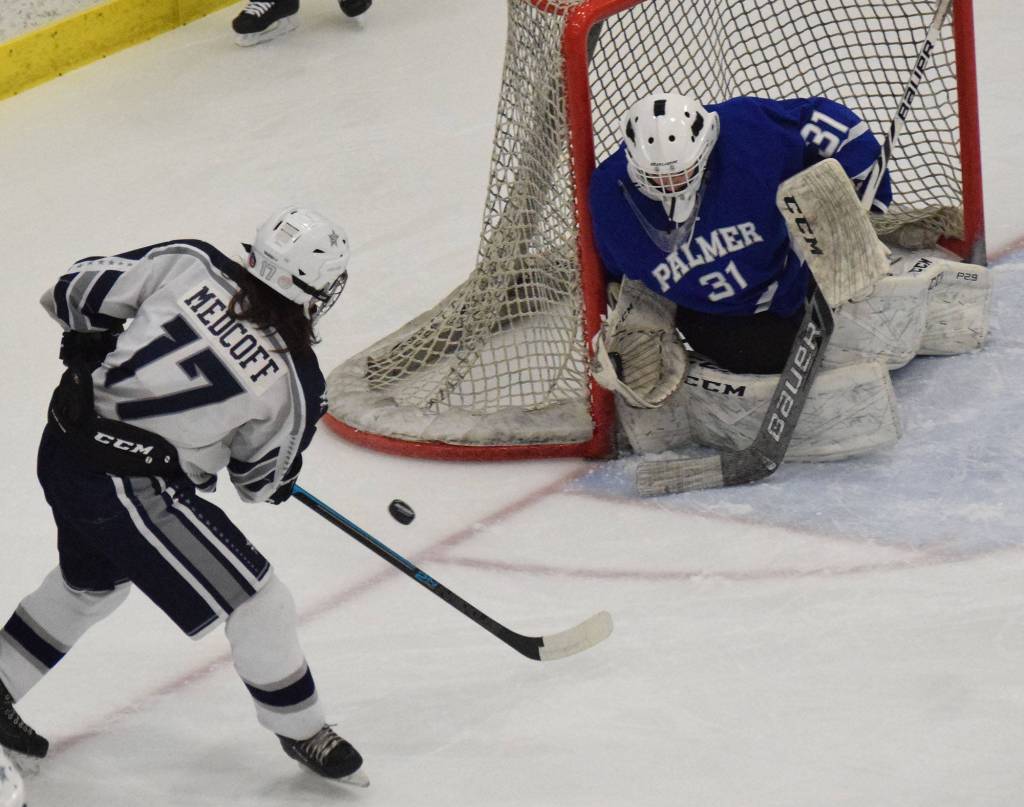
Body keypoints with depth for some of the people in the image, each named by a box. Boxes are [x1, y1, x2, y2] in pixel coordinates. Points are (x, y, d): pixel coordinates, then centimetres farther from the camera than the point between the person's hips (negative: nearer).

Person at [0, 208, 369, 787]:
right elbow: (261, 478, 4)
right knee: (257, 601, 8)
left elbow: (75, 294, -1)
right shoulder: (294, 381, -12)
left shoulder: (188, 263, -7)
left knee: (93, 581, 34)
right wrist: (281, 481, 27)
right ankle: (300, 729, 23)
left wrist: (104, 347, 18)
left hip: (64, 441, 7)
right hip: (132, 489, -7)